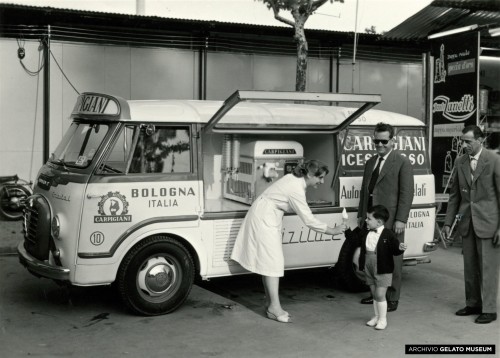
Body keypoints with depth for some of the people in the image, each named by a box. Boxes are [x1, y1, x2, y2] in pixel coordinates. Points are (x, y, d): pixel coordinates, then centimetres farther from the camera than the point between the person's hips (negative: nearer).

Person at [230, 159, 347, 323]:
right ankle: (274, 307, -7)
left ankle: (270, 302, 15)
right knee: (272, 262, -9)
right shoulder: (296, 190, -26)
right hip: (264, 219, -10)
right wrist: (332, 230, -19)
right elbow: (308, 220, -24)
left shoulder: (295, 179, 2)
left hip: (265, 217, 10)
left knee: (268, 262, 10)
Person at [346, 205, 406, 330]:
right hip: (369, 270, 6)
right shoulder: (366, 234, 4)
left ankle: (382, 319, 9)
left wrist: (400, 248, -33)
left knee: (380, 295, -5)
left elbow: (394, 250, -13)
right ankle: (377, 316, 29)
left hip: (383, 271, -6)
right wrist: (347, 231, 9)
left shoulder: (388, 235, -14)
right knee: (374, 294, 15)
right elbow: (356, 240, 15)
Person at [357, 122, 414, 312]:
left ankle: (392, 299, 10)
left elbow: (407, 193, -9)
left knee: (392, 259, 1)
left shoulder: (402, 162, -4)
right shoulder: (370, 163, 16)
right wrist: (361, 214, 17)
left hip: (391, 220, -6)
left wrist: (401, 219, -15)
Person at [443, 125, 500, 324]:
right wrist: (448, 222, 9)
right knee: (470, 267, 13)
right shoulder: (460, 162, 7)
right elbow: (454, 194, 12)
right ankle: (473, 304, 26)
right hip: (467, 223, 6)